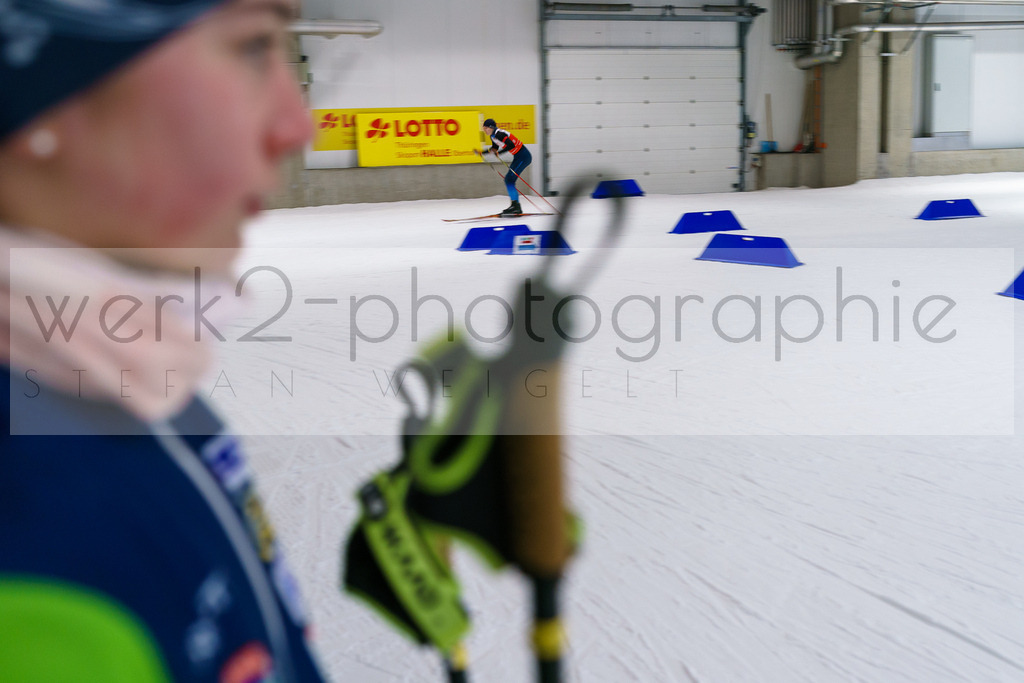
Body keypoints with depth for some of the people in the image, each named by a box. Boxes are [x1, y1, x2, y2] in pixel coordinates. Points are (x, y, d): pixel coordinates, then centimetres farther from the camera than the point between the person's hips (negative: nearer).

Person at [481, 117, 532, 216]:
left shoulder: (499, 133, -21)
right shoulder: (493, 135, 9)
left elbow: (511, 145, -30)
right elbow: (495, 148, 26)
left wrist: (498, 153, -31)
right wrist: (482, 152, 19)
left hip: (524, 156, -10)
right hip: (518, 157, 10)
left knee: (510, 179, -14)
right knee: (508, 180, 11)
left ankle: (516, 206, -14)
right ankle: (516, 206, 13)